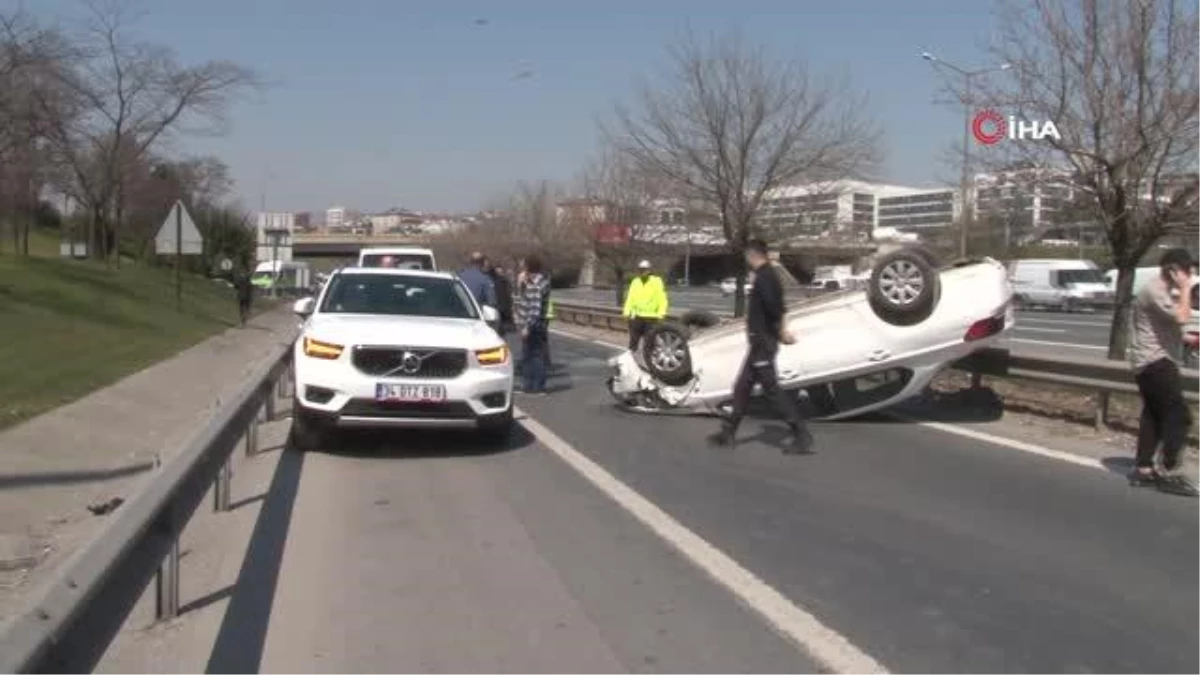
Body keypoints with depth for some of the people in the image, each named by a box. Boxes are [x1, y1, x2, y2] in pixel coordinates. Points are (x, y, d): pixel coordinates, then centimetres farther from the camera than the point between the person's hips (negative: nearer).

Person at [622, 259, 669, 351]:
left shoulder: (656, 282, -3)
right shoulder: (635, 282, 9)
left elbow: (662, 299, -8)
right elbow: (630, 298, 9)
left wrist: (661, 313, -19)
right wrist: (627, 311, -2)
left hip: (651, 317, -3)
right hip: (636, 317, 3)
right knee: (633, 340, 7)